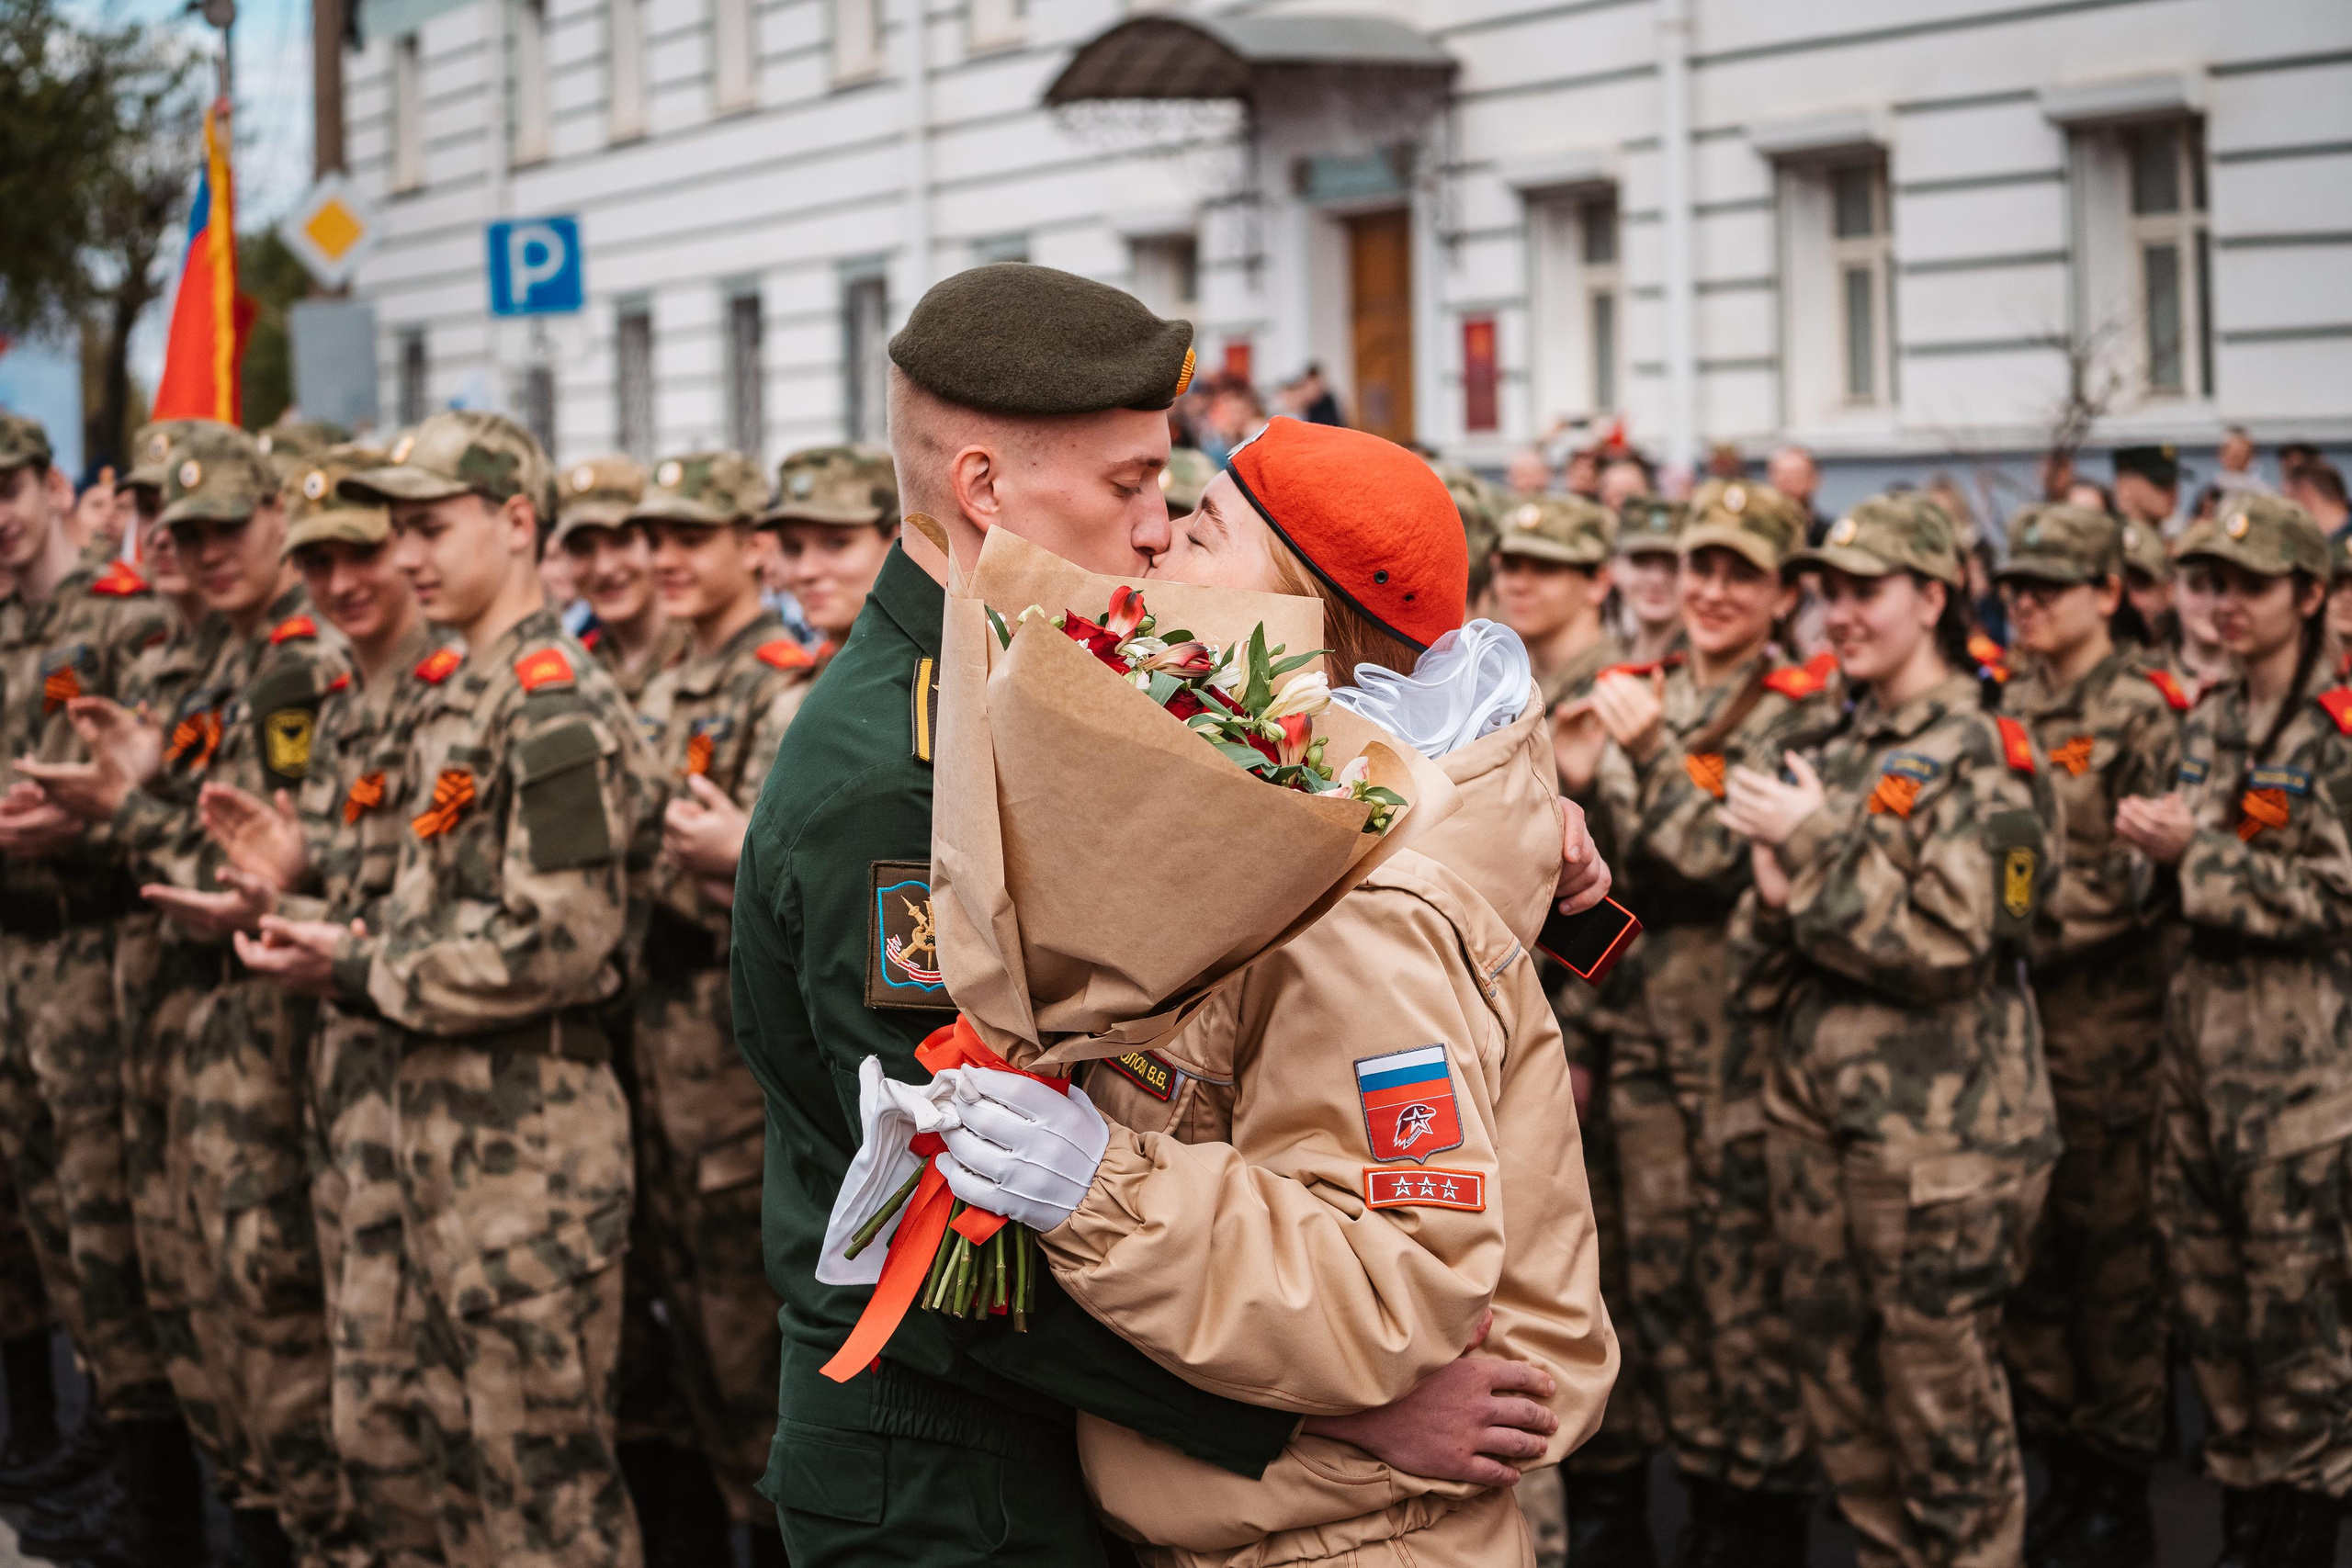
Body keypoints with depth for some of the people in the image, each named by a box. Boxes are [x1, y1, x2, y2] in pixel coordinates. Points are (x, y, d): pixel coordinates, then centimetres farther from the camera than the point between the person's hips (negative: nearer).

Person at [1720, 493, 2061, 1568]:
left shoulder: (1981, 761, -9)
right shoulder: (1833, 752, 12)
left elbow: (1949, 949, -18)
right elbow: (1764, 955, 16)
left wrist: (1818, 849, -16)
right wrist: (1773, 896, -7)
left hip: (1935, 1134, -7)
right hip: (1814, 1115, 7)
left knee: (1945, 1412, 0)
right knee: (1842, 1397, 14)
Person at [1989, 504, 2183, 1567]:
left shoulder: (2145, 713, -5)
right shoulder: (2002, 705, 13)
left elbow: (2141, 875, -11)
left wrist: (2035, 917, -16)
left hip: (2102, 1007, -6)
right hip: (2004, 1000, 6)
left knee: (2111, 1239, 0)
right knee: (2027, 1236, 9)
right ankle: (2059, 1465, 20)